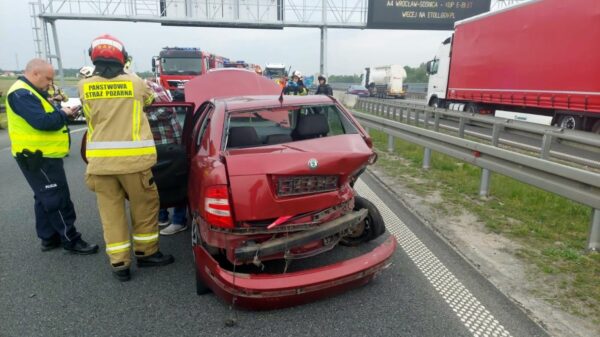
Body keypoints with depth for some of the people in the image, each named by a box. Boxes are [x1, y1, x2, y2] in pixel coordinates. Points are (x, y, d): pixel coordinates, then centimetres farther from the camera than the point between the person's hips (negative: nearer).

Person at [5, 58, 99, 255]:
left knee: (46, 199, 17)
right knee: (58, 200, -5)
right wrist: (63, 114, -14)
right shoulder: (22, 94, -19)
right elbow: (42, 121, -29)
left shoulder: (30, 92, 16)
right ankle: (71, 240, 3)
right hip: (38, 157, -11)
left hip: (43, 155, 11)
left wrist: (63, 112, -2)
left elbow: (46, 115, 15)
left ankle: (49, 238, 27)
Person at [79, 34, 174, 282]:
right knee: (144, 207, 14)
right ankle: (146, 253, 26)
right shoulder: (135, 83, 0)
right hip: (133, 158, -2)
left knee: (111, 211, 12)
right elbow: (150, 99, 21)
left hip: (100, 161, 2)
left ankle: (119, 263, 18)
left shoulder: (85, 86, 3)